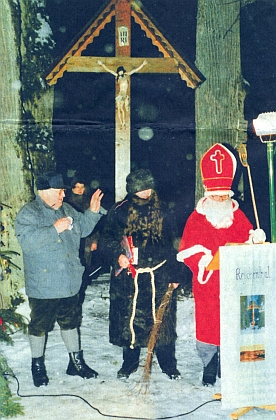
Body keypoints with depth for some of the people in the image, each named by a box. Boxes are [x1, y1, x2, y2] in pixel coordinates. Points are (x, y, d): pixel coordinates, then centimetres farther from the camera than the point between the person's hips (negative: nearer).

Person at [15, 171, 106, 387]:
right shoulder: (29, 213, -13)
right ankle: (38, 366, 27)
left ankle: (76, 361, 31)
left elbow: (82, 228, 20)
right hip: (43, 286, -6)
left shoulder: (67, 209, 8)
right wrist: (55, 229, -30)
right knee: (39, 326, 9)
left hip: (69, 284, 6)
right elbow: (27, 240, -27)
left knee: (70, 322, 18)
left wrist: (93, 211, 4)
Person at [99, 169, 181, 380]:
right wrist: (117, 255, -14)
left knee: (162, 319, 1)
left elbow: (171, 245, 10)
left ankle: (168, 364, 17)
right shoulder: (119, 211, 3)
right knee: (128, 317, 6)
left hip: (158, 275, 0)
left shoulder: (162, 212, 8)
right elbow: (107, 238, 5)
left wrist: (173, 275, 7)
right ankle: (129, 362, 24)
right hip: (128, 275, 0)